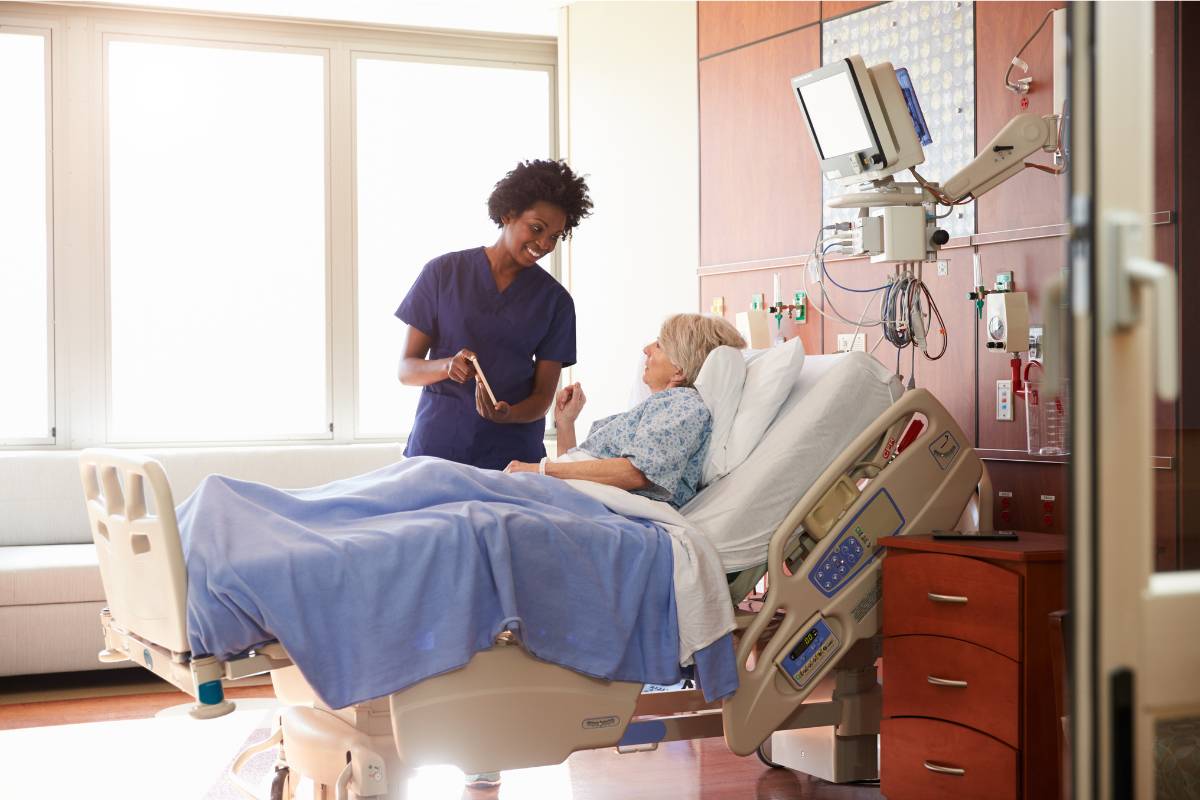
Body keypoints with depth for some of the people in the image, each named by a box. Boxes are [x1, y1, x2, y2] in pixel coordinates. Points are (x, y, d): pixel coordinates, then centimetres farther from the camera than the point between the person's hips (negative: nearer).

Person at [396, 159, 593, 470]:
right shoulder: (444, 272, 3)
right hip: (437, 443, -1)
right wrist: (446, 367, -18)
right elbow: (406, 369, 3)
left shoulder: (555, 300, 5)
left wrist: (508, 414, -19)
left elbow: (543, 396, 2)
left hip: (512, 454, 1)